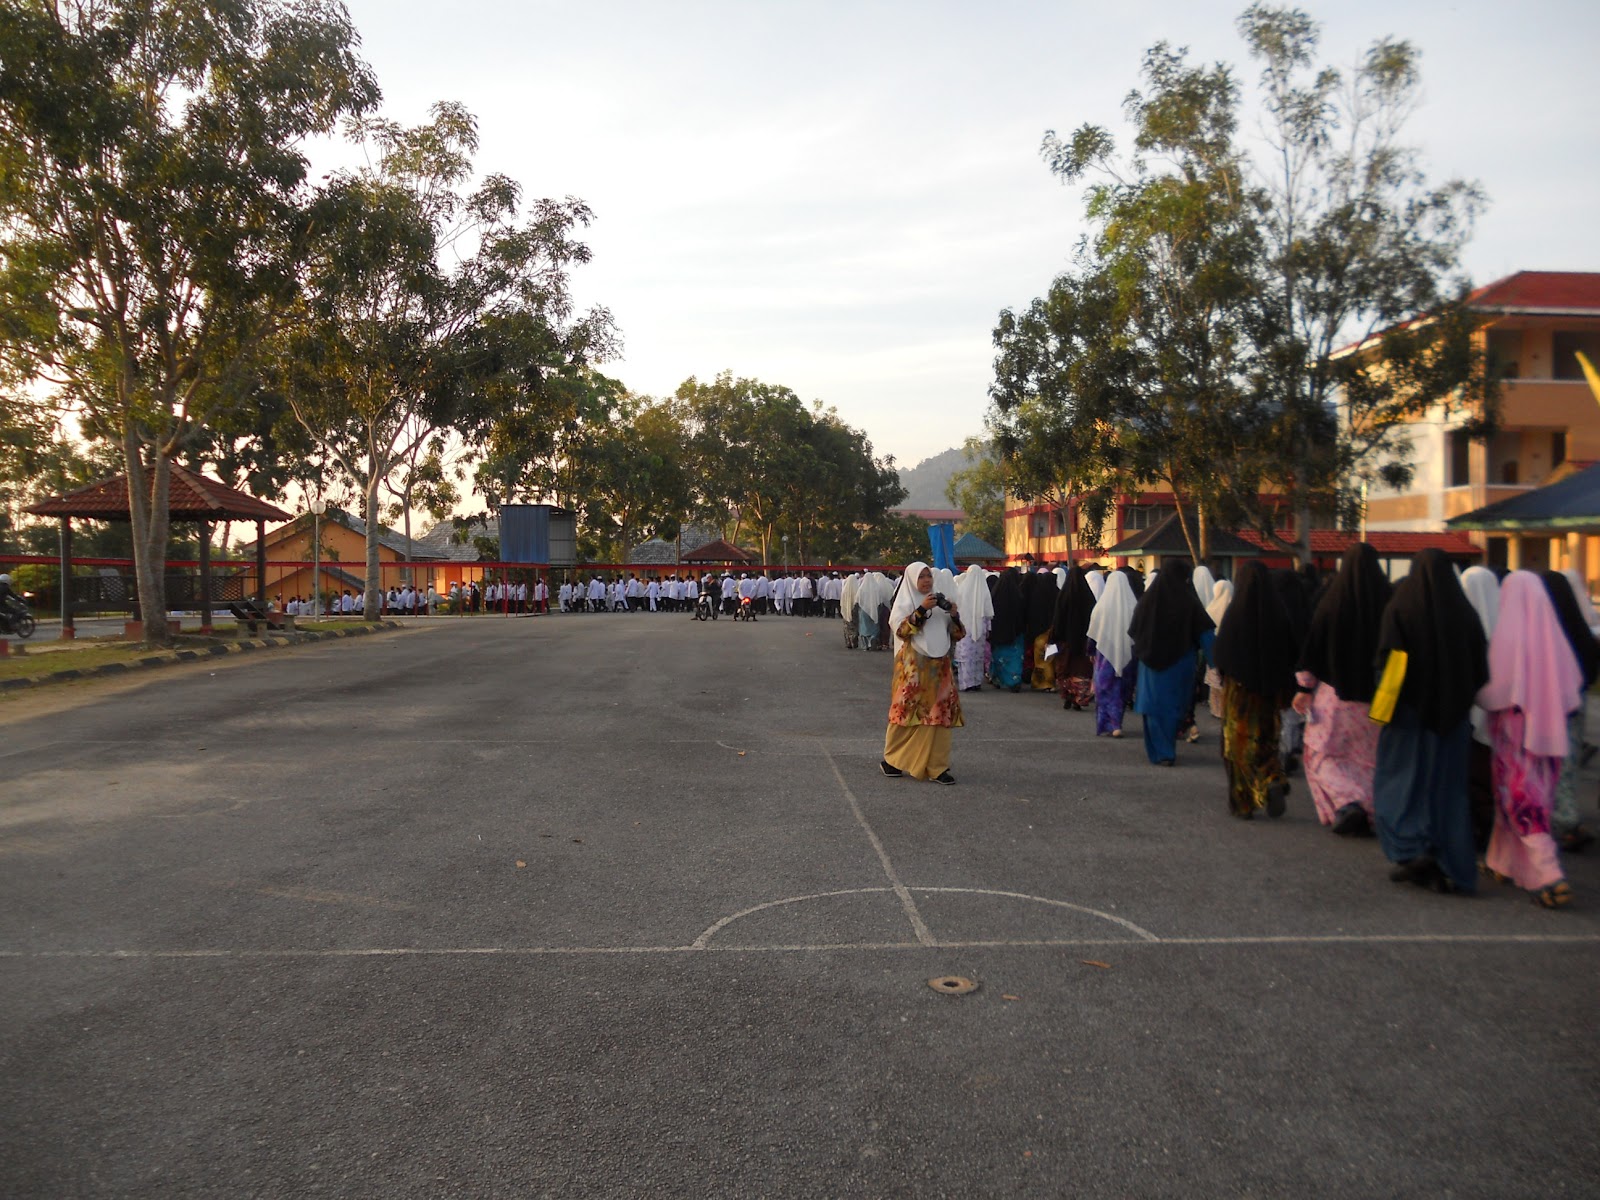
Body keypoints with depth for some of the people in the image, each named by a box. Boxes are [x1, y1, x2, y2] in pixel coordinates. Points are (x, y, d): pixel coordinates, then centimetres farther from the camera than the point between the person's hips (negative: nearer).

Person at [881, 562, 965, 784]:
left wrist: (954, 615, -4)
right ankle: (891, 760, 15)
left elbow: (956, 636, 14)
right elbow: (901, 630, -13)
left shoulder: (939, 602, 15)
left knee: (939, 713, 0)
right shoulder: (905, 602, 3)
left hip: (939, 665, 4)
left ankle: (935, 767, 5)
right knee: (909, 711, -1)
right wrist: (922, 610, -19)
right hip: (913, 665, -4)